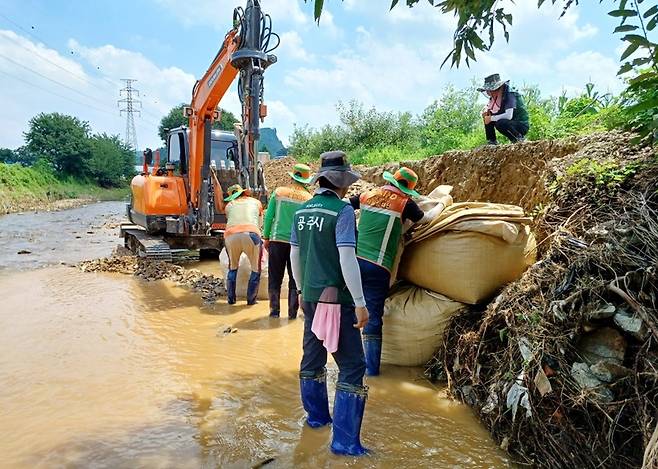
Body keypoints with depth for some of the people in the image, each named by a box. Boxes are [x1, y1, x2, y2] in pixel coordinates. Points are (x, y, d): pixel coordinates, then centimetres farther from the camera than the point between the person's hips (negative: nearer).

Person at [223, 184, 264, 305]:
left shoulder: (229, 205, 28)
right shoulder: (256, 202, 28)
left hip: (231, 235, 2)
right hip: (251, 234, -2)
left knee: (232, 268, 23)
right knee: (256, 270, 15)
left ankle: (231, 298, 22)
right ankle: (251, 299, 13)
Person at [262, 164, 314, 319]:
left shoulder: (278, 192, 0)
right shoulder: (308, 198, -2)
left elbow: (269, 216, 0)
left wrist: (266, 237, 8)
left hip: (277, 240, 0)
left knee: (275, 278, 11)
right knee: (295, 279, 11)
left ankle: (274, 311, 14)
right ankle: (292, 312, 14)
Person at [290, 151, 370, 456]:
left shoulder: (302, 211, 7)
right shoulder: (343, 210, -14)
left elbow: (294, 255, 12)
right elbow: (347, 259, -20)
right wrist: (360, 302, -16)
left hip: (311, 296, 8)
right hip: (337, 298, -8)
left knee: (313, 356, 19)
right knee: (352, 366, 0)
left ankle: (316, 416, 36)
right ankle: (344, 440, 3)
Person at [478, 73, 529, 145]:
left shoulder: (509, 94, -22)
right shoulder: (496, 96, 2)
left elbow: (509, 116, -33)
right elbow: (487, 107, 15)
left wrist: (491, 118, -24)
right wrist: (486, 111, -9)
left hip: (522, 125, -8)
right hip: (510, 122, 8)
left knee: (500, 123, -34)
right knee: (487, 116, 1)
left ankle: (519, 138, -12)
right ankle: (492, 141, 5)